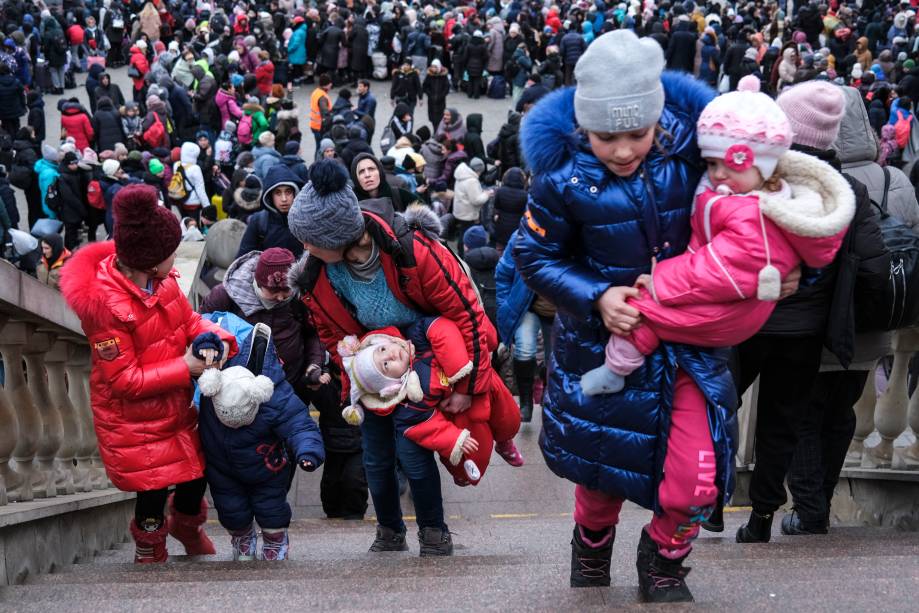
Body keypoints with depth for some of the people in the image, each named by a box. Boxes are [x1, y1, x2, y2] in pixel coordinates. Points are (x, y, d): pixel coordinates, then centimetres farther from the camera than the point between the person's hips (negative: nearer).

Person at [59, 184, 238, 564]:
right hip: (133, 419, -7)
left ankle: (187, 526, 52)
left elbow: (187, 318, 6)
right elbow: (124, 380, -25)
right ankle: (149, 554, 36)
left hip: (175, 408, 7)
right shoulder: (104, 304, -30)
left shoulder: (161, 279, -8)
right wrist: (185, 369, -23)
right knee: (154, 489, 6)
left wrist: (213, 338, -17)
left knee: (196, 475, 20)